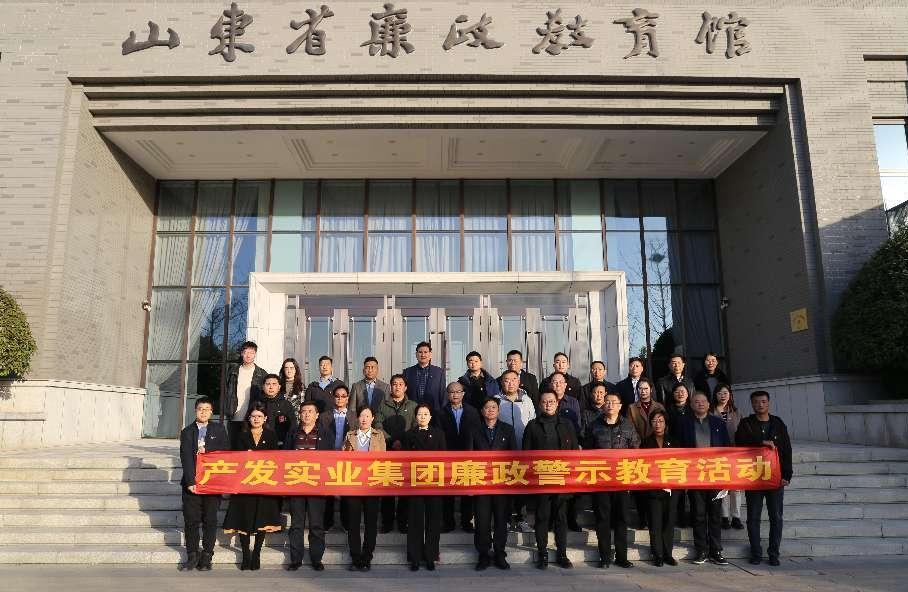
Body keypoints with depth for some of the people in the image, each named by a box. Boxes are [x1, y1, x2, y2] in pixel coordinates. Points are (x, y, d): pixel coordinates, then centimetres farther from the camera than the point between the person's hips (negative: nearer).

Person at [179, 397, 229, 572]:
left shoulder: (219, 429, 8)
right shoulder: (187, 431, 5)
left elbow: (226, 451, 2)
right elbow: (186, 458, -4)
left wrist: (207, 450, -9)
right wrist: (190, 482, -12)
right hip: (192, 482, 0)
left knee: (210, 520, 4)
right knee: (191, 520, 4)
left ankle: (206, 557, 12)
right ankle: (192, 557, 15)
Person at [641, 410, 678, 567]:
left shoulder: (673, 442, 11)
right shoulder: (646, 443, 6)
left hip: (671, 488, 2)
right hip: (653, 488, -2)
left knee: (669, 521, 3)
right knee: (655, 523, -2)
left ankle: (668, 554, 13)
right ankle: (657, 555, 5)